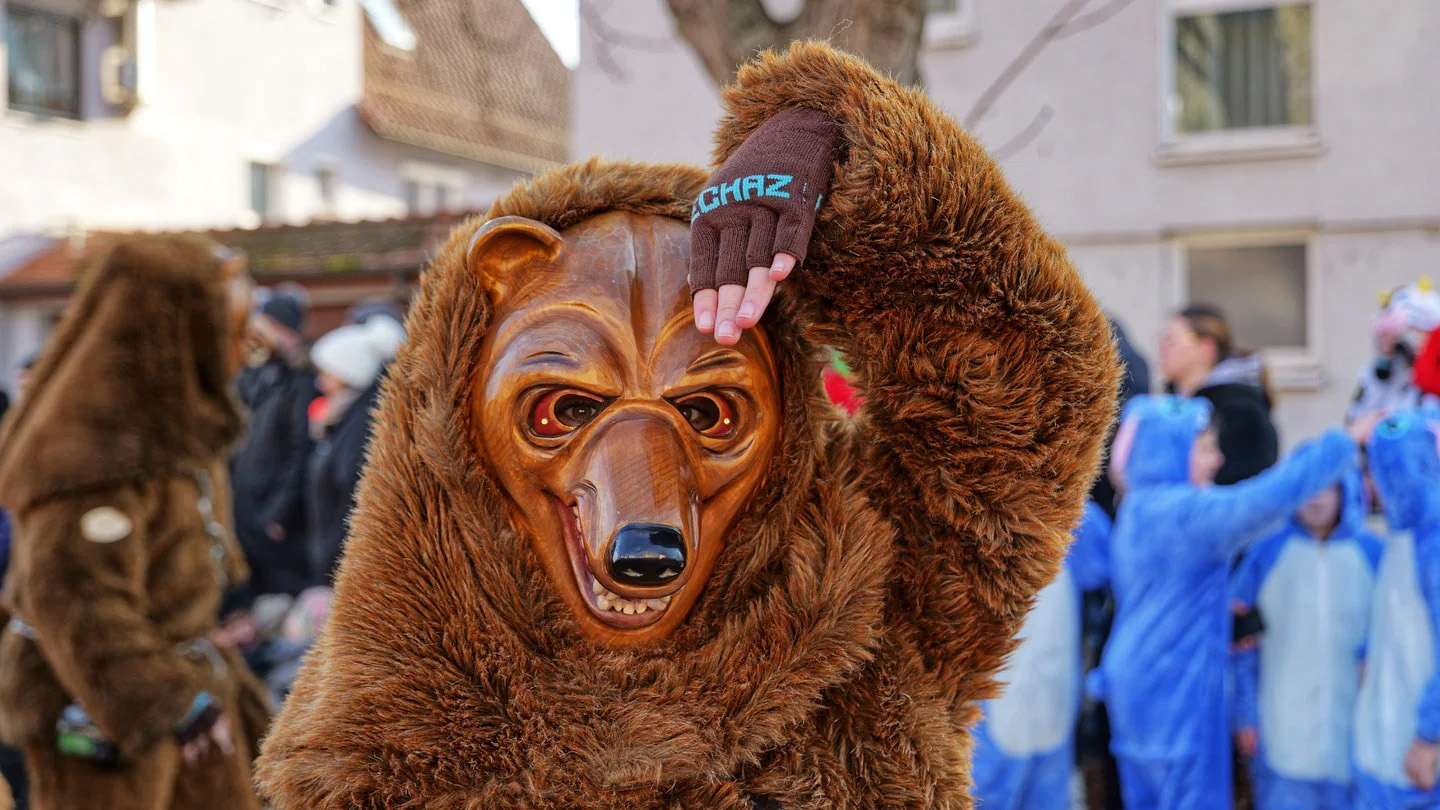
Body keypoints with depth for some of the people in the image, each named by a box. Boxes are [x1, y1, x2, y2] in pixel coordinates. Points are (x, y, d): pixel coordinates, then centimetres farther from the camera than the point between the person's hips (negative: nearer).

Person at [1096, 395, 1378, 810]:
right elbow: (1269, 497, -31)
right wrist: (1345, 441, -24)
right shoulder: (1184, 512, -19)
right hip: (1177, 687, -10)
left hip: (1135, 679, 10)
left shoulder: (1138, 510, 11)